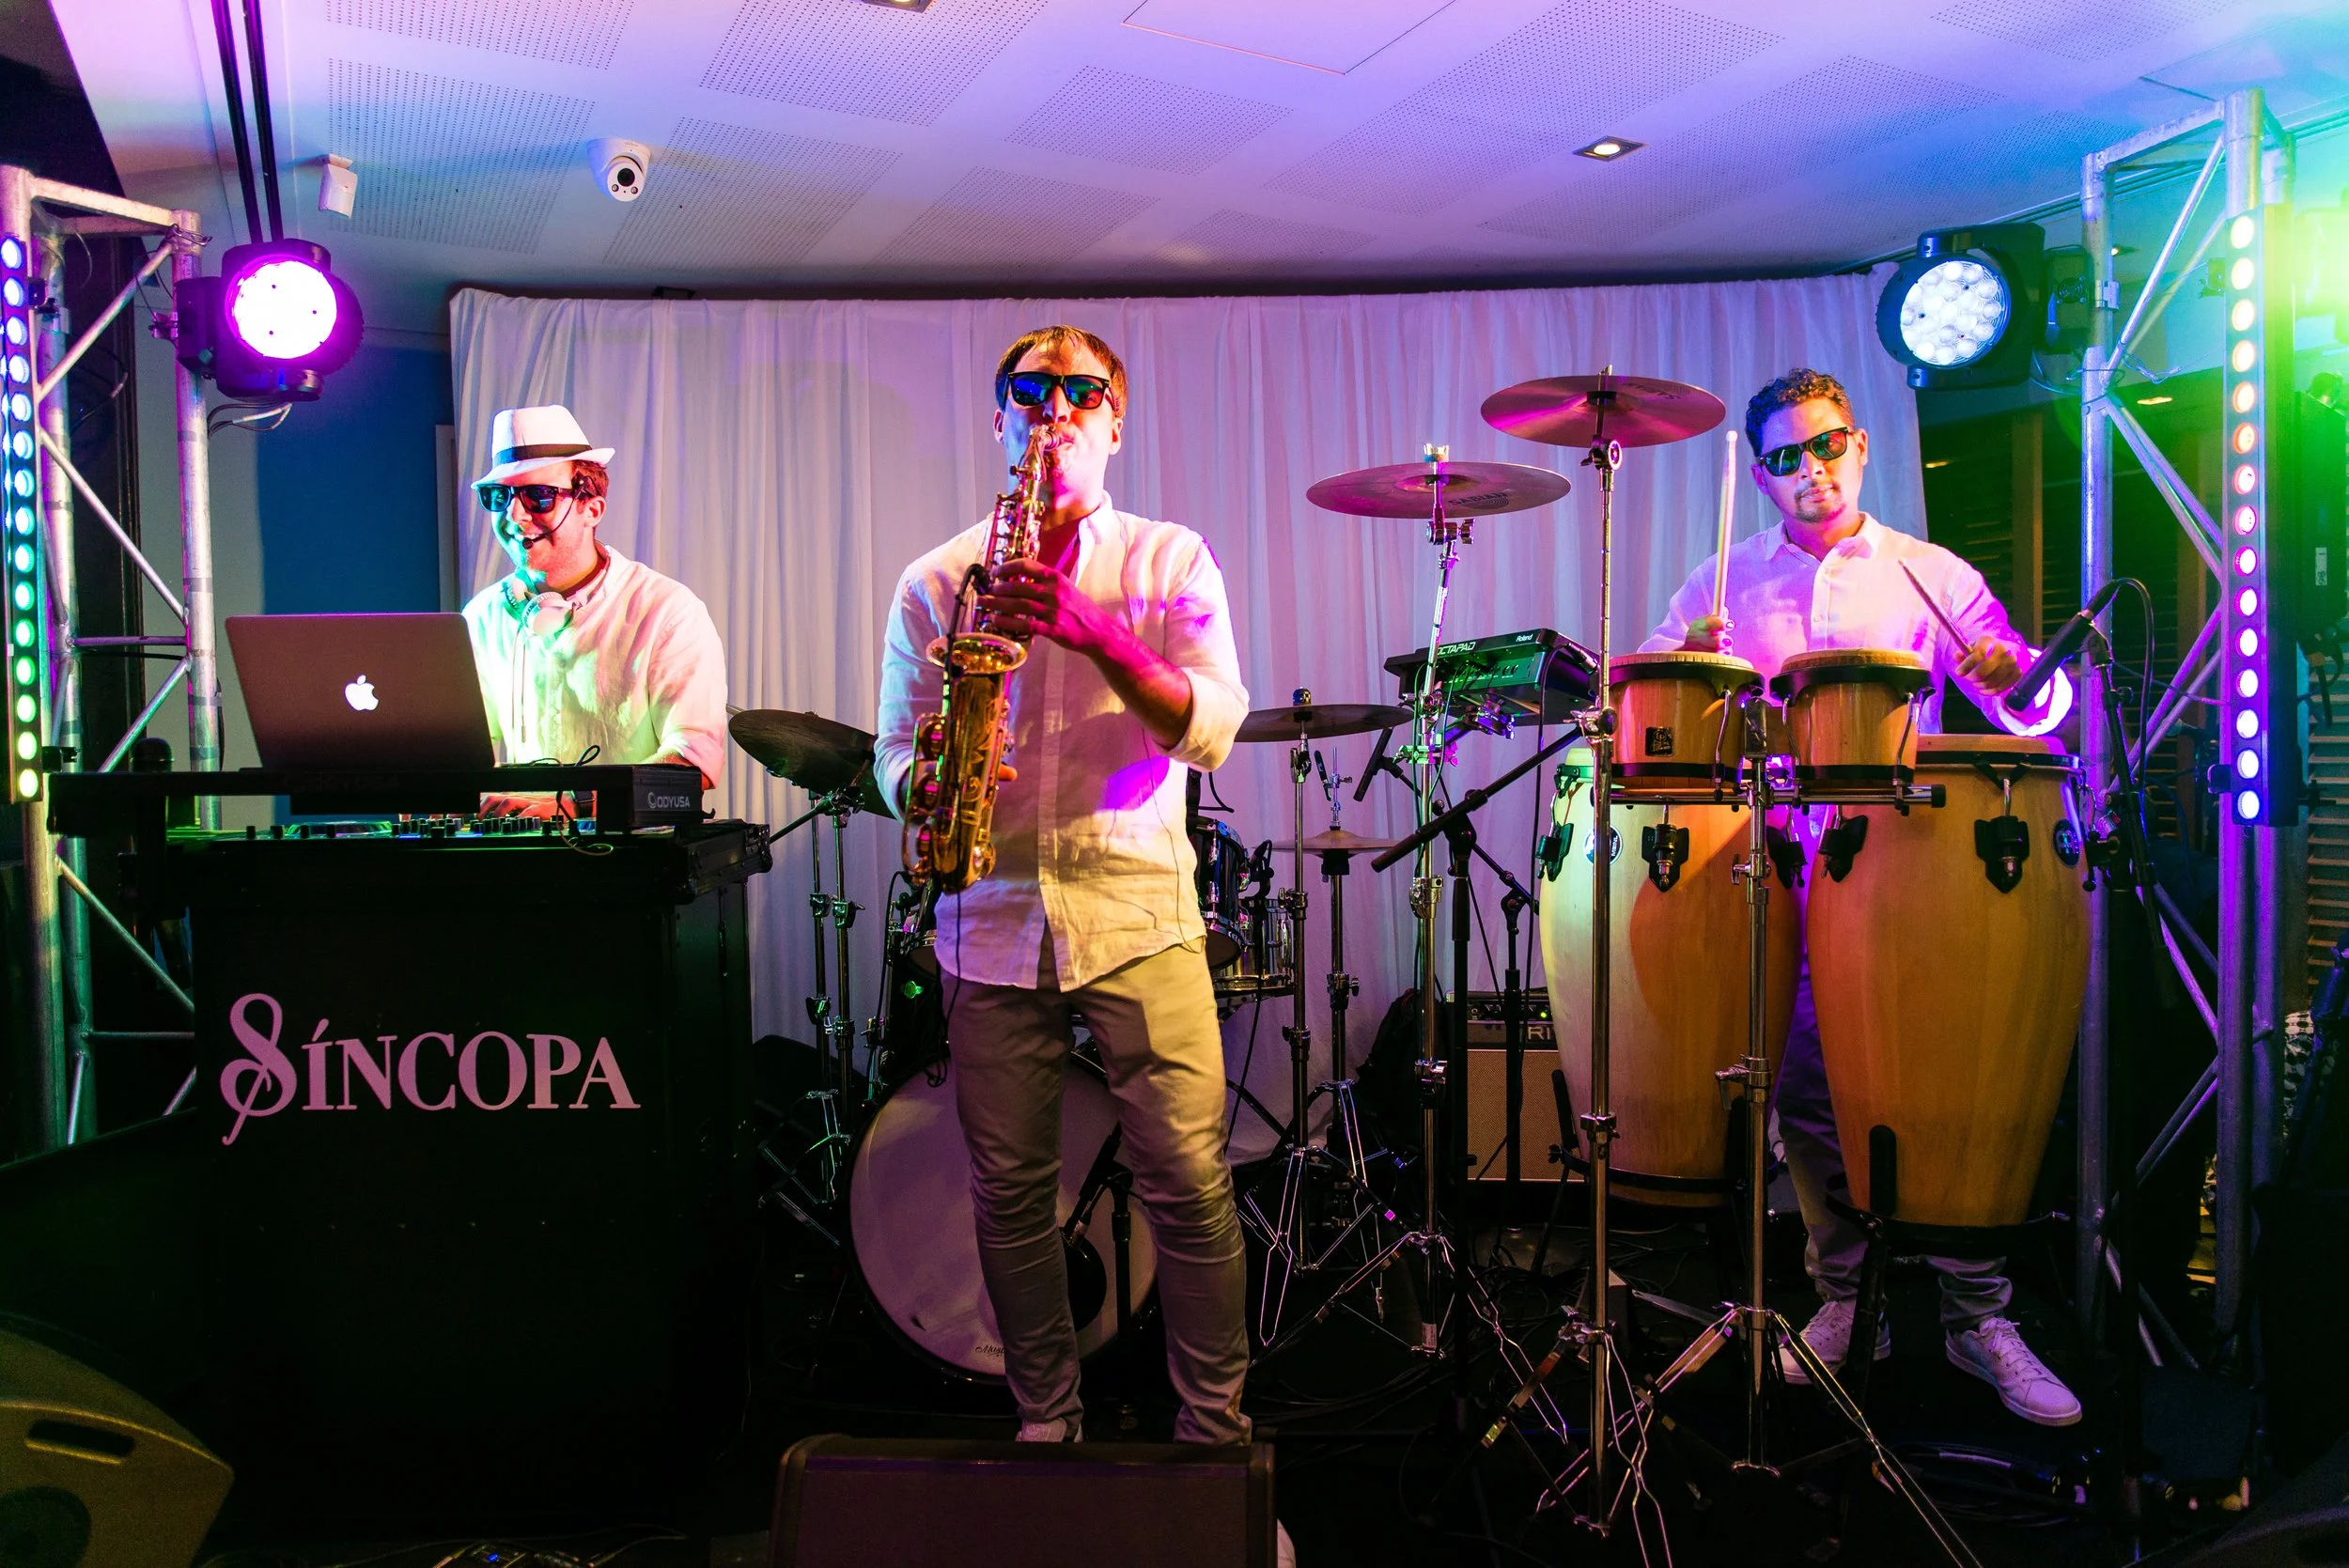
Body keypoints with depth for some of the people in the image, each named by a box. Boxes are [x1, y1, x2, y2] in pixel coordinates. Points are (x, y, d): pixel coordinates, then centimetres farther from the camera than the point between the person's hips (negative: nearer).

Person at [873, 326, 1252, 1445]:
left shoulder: (1170, 563, 5)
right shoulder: (935, 581, 10)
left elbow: (1212, 728, -8)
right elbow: (895, 749, 11)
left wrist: (1096, 635, -22)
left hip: (1137, 911, -1)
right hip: (992, 921, 2)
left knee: (1187, 1180, -4)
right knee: (1008, 1190, 8)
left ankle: (1215, 1428, 16)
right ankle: (1045, 1421, 27)